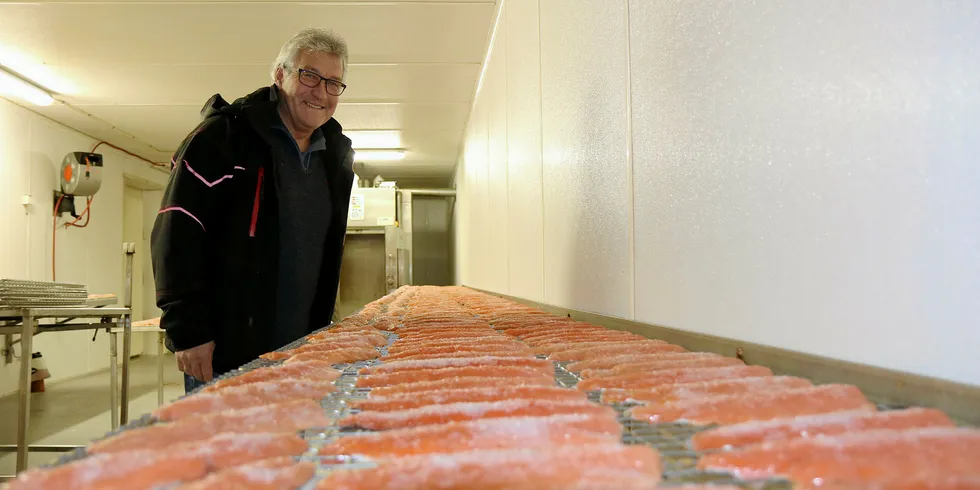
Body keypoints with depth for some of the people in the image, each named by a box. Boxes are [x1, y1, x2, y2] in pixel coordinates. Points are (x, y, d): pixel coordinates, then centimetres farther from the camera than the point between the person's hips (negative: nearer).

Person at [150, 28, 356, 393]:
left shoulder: (336, 157, 10)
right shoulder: (224, 136, -9)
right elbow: (177, 236, -13)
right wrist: (188, 331, -17)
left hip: (299, 353, 6)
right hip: (222, 352, -5)